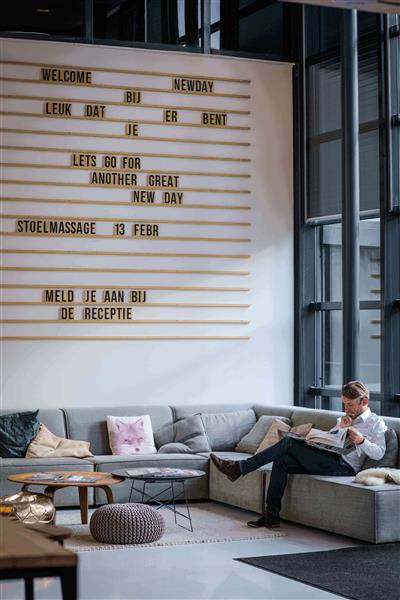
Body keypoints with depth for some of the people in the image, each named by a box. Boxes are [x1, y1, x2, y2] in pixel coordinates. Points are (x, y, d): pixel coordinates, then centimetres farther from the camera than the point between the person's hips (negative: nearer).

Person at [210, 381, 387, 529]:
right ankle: (271, 515, -15)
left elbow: (379, 453, -6)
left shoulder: (376, 422, 8)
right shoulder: (344, 419, 31)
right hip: (329, 460, 8)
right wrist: (339, 427, 3)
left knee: (288, 442, -19)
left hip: (345, 465, -8)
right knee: (281, 461, -15)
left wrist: (361, 441, -21)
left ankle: (240, 468, -20)